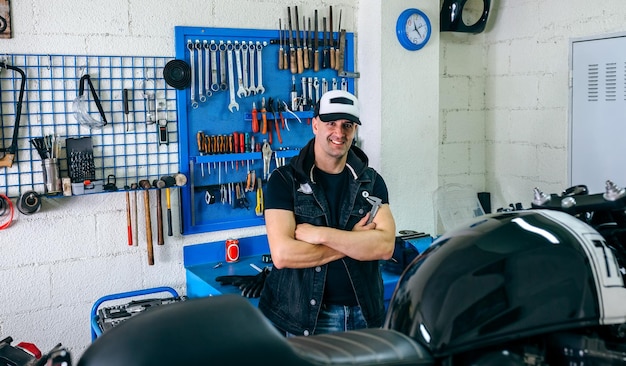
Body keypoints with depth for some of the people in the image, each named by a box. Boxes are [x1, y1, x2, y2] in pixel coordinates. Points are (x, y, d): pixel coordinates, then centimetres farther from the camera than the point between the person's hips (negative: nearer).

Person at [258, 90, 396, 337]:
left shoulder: (371, 181, 4)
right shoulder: (285, 180, -6)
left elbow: (385, 246, -12)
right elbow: (282, 254, -19)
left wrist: (320, 234, -20)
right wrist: (354, 241, -13)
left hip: (364, 315, 3)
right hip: (303, 317, -3)